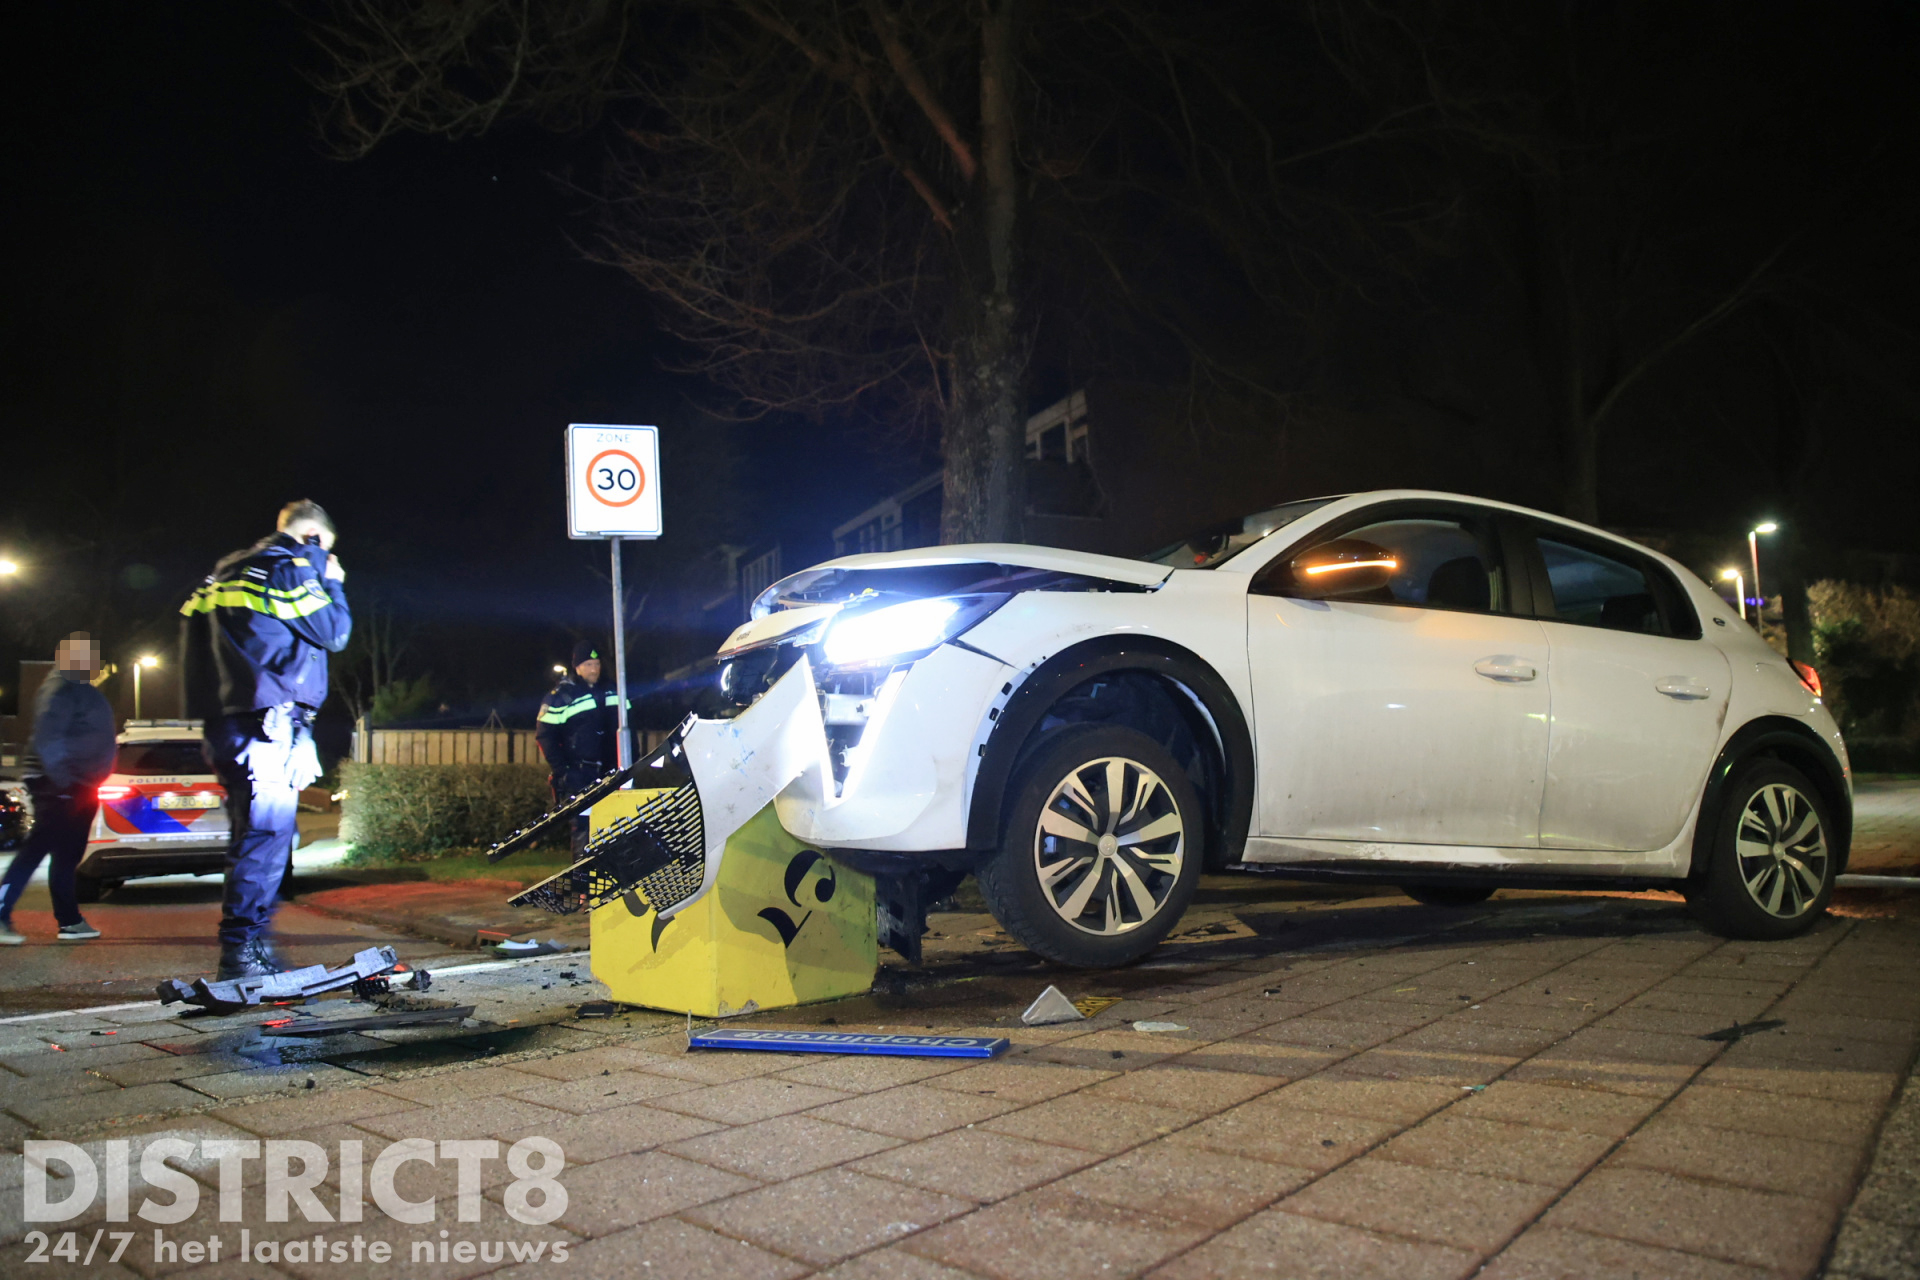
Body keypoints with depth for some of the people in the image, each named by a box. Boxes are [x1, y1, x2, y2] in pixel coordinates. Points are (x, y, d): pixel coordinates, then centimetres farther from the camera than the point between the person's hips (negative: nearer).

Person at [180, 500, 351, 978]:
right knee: (267, 835, -8)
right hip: (266, 724, -10)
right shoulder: (290, 567, -6)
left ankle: (247, 946, 18)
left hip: (229, 720, 10)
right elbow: (334, 633, -4)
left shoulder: (232, 570, 22)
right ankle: (242, 948, -9)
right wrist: (332, 584, 9)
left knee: (254, 835, 14)